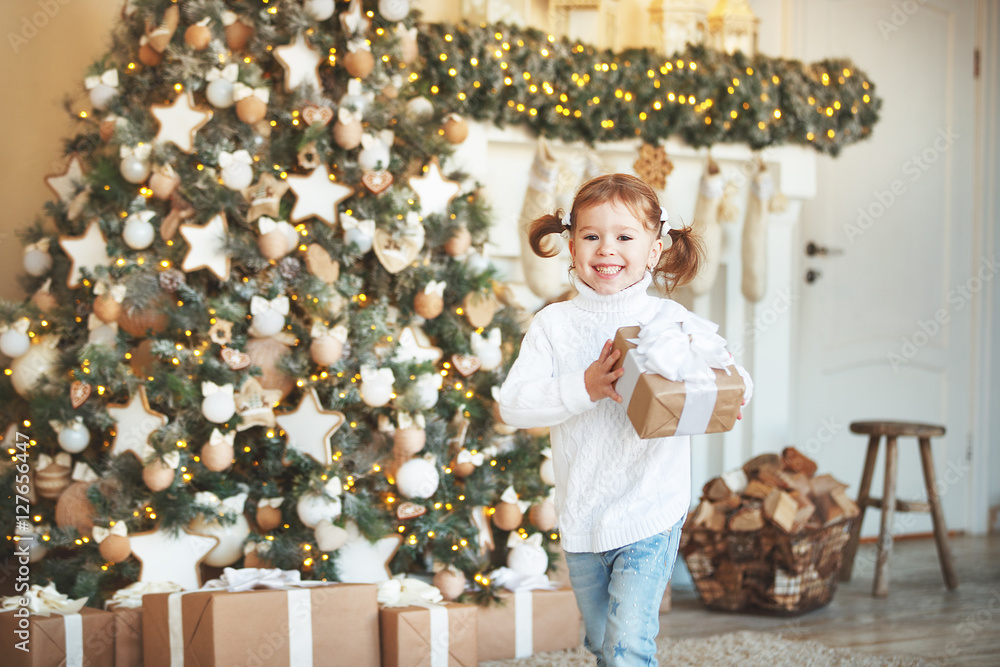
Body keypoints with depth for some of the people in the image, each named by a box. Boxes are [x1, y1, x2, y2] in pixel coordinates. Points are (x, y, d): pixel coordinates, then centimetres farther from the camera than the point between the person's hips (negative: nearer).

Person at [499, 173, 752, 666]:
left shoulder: (672, 321, -5)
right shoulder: (553, 325, -3)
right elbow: (513, 403, -11)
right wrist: (585, 388, -25)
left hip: (650, 514, -3)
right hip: (581, 514, 3)